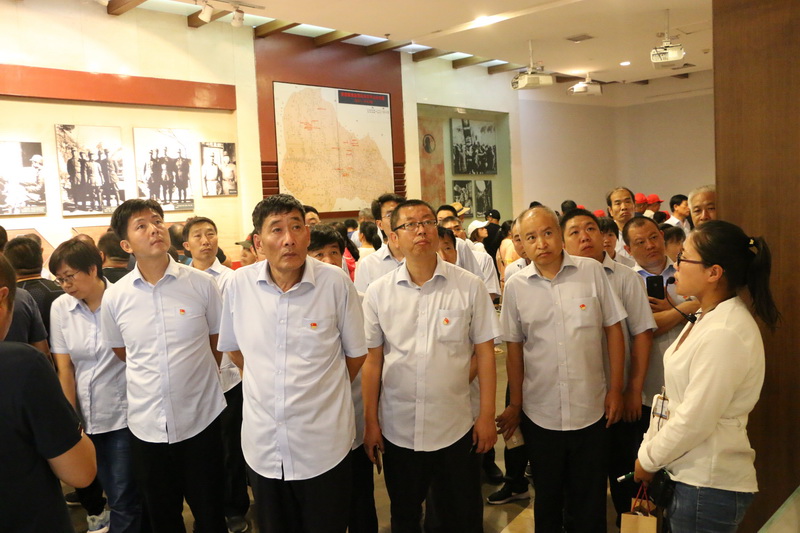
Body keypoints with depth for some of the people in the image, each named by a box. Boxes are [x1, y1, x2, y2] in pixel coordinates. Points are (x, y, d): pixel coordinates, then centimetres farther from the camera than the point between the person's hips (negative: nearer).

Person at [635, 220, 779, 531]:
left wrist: (647, 460, -9)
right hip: (690, 474, 8)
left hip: (709, 487, -8)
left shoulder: (724, 335, -24)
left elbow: (693, 421, -23)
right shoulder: (707, 318, 6)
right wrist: (649, 446, 5)